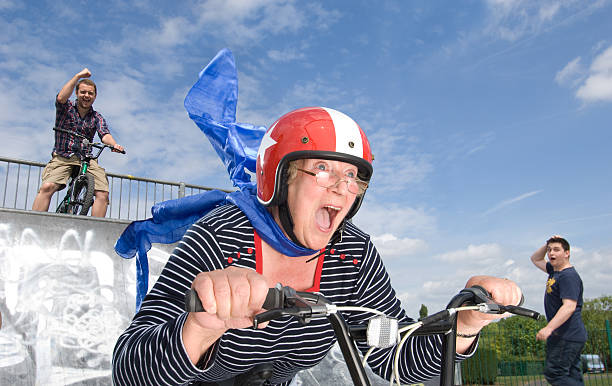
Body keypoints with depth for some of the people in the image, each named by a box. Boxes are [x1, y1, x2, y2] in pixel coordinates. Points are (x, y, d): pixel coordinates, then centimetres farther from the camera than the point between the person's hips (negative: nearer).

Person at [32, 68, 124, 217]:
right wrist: (78, 76, -16)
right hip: (62, 157, -2)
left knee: (103, 194, -19)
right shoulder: (67, 108, 5)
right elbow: (61, 98, -19)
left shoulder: (97, 118, 11)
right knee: (47, 187, -27)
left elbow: (104, 135, -7)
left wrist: (114, 144, -31)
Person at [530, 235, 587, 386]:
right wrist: (547, 244, 12)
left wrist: (549, 328, -32)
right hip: (567, 335, 10)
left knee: (554, 374, -13)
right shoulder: (554, 271, 14)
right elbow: (535, 259, 30)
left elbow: (569, 307, -25)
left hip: (567, 336, -10)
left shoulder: (569, 276, -15)